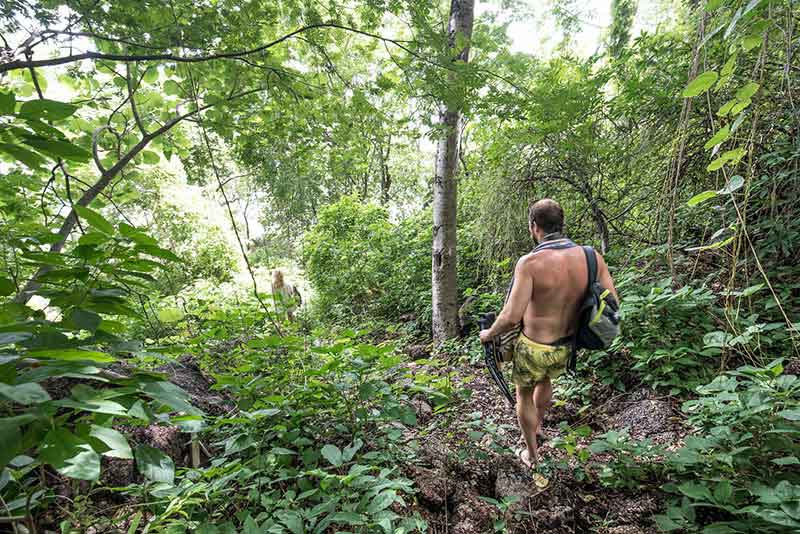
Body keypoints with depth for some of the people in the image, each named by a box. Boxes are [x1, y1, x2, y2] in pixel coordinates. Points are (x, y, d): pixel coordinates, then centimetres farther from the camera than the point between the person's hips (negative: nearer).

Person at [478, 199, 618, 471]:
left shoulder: (530, 262, -27)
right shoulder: (591, 257, -12)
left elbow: (511, 317, -29)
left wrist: (488, 334, -9)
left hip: (534, 349, -5)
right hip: (566, 347, 5)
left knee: (524, 395, 23)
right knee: (545, 379, 36)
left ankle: (531, 454, 41)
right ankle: (537, 425, 61)